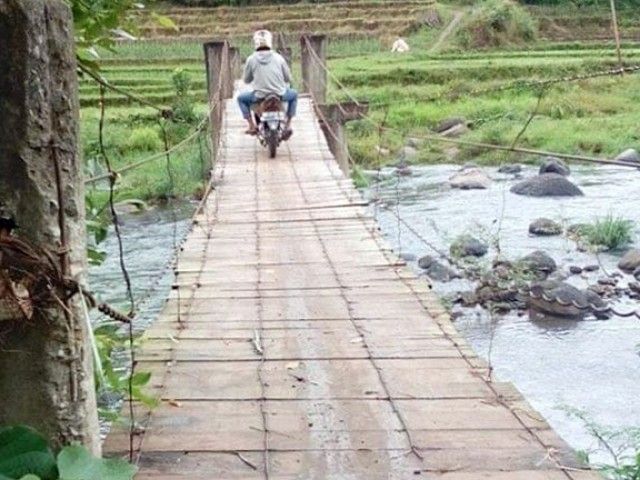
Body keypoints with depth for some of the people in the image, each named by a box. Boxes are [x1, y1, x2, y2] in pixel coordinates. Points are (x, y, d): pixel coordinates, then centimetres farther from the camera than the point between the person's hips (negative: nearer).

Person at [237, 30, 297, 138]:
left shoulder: (251, 59, -3)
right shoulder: (278, 58, -1)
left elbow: (246, 80, 7)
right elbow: (288, 78, 5)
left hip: (259, 96, 0)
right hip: (280, 95, 1)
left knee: (241, 98, 27)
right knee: (294, 94, 32)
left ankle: (252, 126, 17)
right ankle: (288, 125, 24)